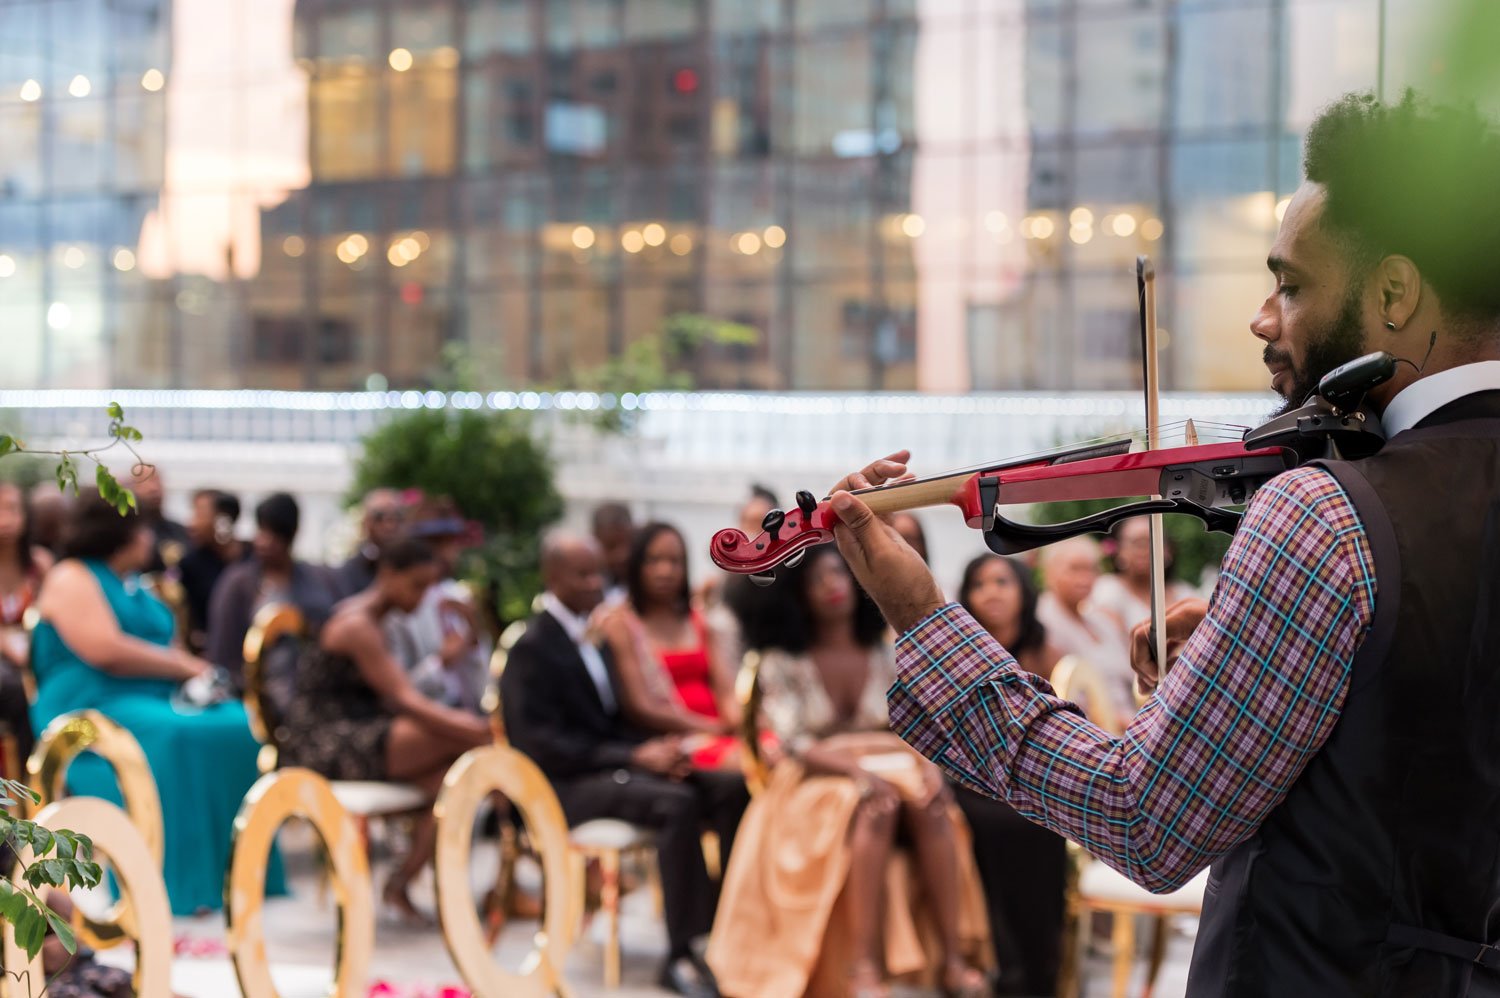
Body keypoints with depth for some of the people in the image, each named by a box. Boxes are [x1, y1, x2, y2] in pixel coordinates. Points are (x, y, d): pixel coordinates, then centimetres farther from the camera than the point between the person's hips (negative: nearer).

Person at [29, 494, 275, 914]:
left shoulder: (131, 585, 23)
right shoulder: (72, 579, -4)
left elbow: (164, 649, 21)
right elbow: (105, 651, -18)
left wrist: (194, 672, -2)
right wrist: (183, 667, -13)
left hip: (155, 699, 8)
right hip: (93, 705, -8)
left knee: (243, 729, -14)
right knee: (170, 738, -37)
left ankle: (231, 871, -17)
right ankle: (179, 882, -35)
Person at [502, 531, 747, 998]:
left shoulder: (591, 635, 17)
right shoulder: (533, 648, -8)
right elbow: (542, 745, -16)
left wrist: (655, 748, -4)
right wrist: (636, 756, -21)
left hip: (613, 764, 8)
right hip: (568, 785, -8)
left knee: (732, 788, -12)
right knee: (677, 802, -33)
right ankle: (681, 957, -29)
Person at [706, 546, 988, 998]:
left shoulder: (888, 655, 14)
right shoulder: (782, 662, 4)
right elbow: (793, 742, -8)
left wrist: (930, 766, -17)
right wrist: (858, 770, -25)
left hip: (893, 769, 3)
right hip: (818, 781, -3)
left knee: (932, 806, -33)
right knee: (876, 806, -38)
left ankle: (952, 957, -36)